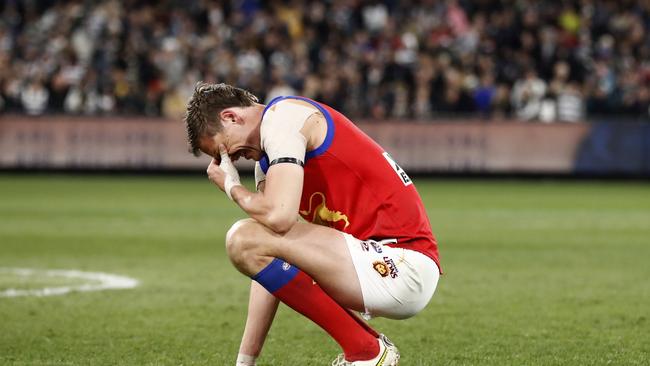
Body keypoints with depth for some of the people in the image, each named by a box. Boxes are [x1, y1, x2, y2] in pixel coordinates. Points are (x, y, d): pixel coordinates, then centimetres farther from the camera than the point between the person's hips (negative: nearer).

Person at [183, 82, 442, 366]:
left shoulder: (282, 115, -8)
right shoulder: (267, 160, 20)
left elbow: (279, 216, -23)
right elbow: (266, 266, 19)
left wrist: (231, 187, -1)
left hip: (403, 263, -10)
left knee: (245, 239, -20)